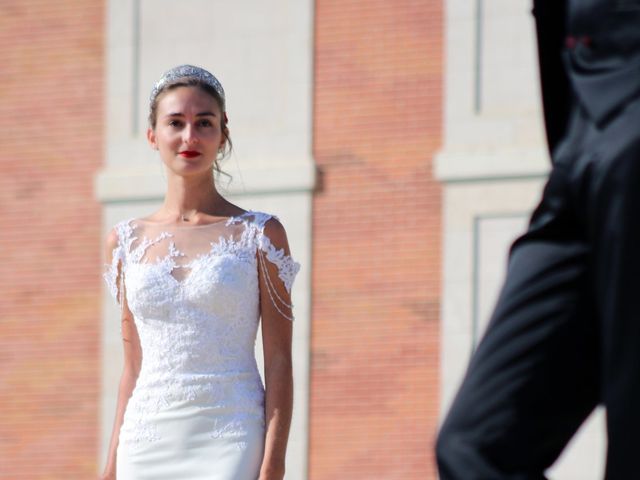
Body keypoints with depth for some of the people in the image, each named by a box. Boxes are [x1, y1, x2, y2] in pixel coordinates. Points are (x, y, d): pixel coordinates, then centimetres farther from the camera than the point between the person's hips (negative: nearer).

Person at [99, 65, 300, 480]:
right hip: (147, 443, 4)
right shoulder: (126, 241, 11)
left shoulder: (259, 234, 2)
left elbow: (279, 363, -2)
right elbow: (134, 367, 14)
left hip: (229, 444, -4)